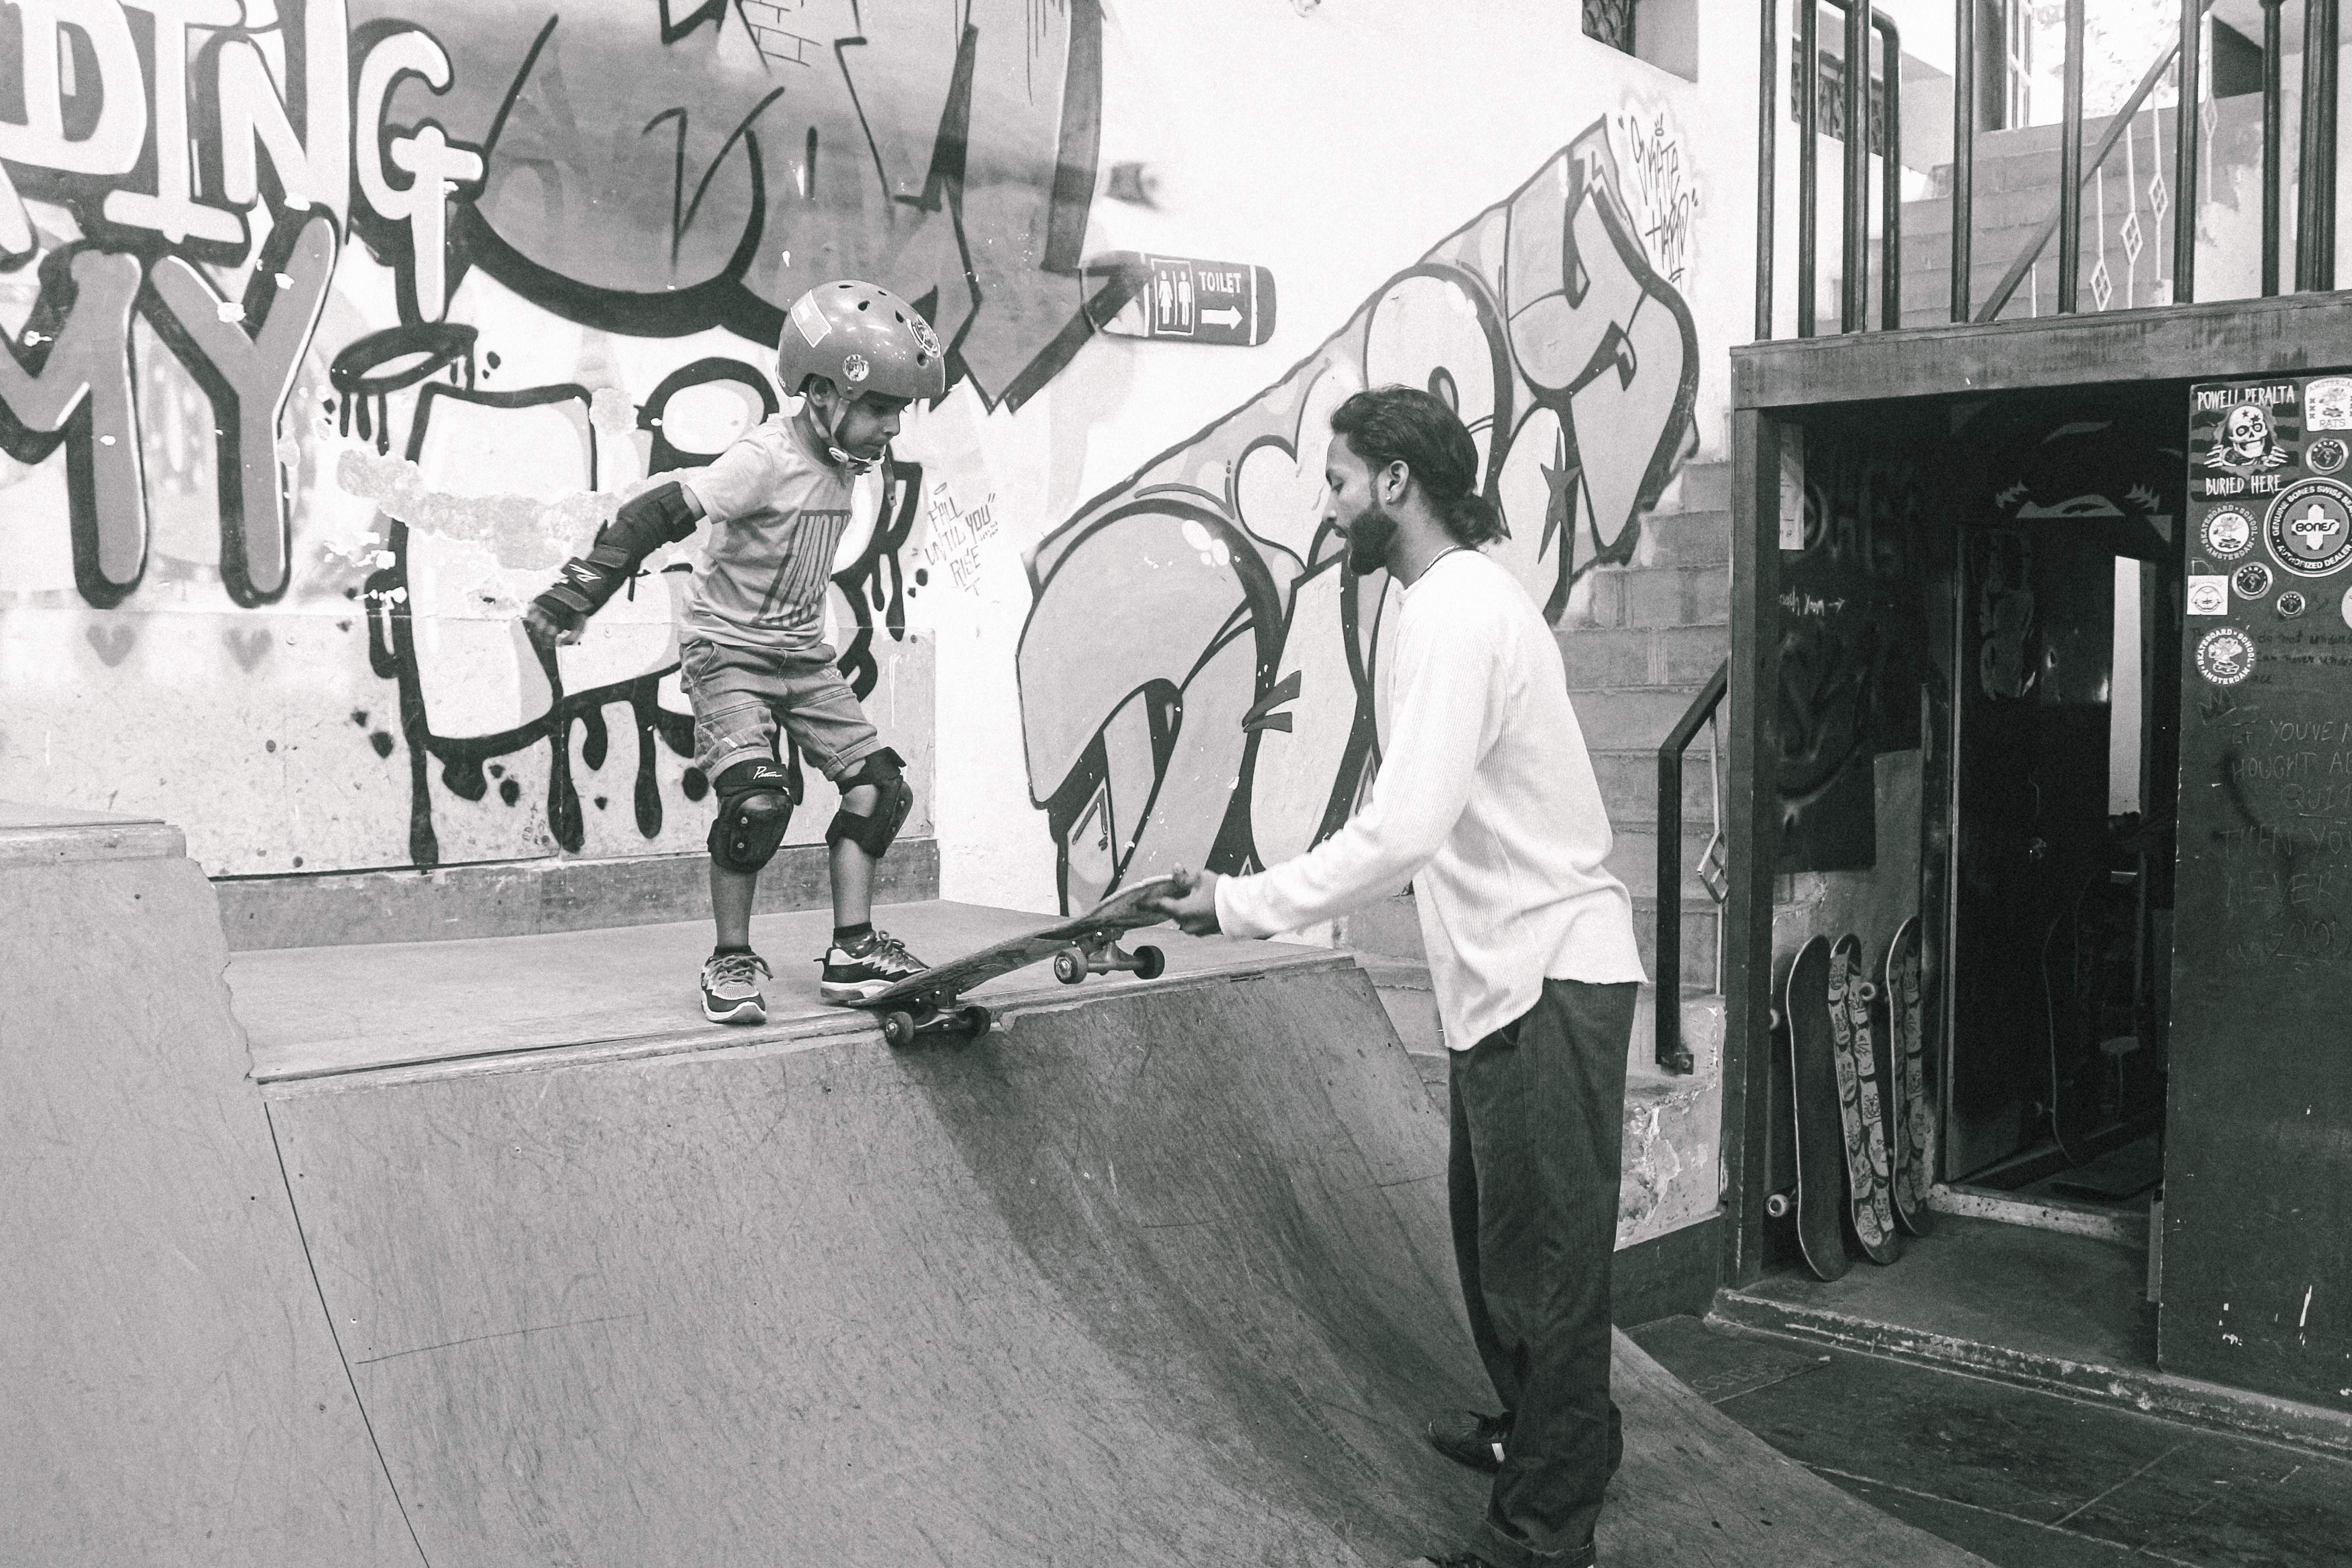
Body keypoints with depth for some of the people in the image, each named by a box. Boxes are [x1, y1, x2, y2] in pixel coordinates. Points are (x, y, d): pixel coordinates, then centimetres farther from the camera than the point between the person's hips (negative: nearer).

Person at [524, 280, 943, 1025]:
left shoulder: (841, 463, 4)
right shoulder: (766, 459, -21)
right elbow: (657, 515, -22)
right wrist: (573, 595, -23)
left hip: (802, 654, 8)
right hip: (729, 649, -8)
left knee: (879, 786, -1)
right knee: (757, 799, -21)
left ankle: (852, 952, 6)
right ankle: (731, 960, -2)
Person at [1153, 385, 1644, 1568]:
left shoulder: (1457, 612, -18)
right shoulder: (1468, 596, 15)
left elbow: (1404, 829, -27)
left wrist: (1246, 903, -20)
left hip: (1547, 979, -10)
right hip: (1513, 972, 10)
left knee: (1542, 1255, -1)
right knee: (1493, 1224, 22)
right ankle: (1539, 1437, 41)